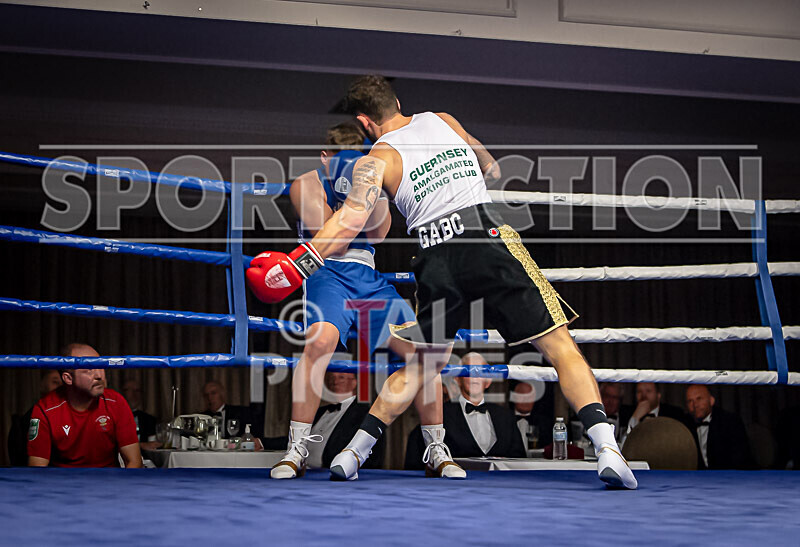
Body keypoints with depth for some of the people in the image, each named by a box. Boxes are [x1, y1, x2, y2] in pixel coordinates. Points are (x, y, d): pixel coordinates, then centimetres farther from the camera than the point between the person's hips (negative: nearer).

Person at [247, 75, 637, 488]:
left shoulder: (376, 159, 8)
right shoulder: (443, 121, 18)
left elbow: (353, 216, -10)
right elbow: (491, 169, 34)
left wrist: (300, 264, -13)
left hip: (439, 260, 0)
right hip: (491, 237, 0)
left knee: (421, 365, 20)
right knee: (559, 346, -1)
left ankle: (351, 453, 20)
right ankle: (606, 448, -17)